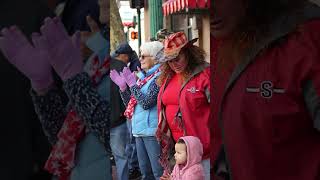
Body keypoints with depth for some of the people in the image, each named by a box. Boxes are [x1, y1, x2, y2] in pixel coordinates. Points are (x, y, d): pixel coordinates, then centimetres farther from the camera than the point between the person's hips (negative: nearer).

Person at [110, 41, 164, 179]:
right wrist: (122, 86, 5)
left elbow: (146, 103, -19)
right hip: (139, 130, 9)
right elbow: (129, 103, 18)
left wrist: (132, 84, -13)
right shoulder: (142, 77, 14)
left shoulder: (159, 77, -11)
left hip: (152, 131, -9)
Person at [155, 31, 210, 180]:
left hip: (201, 145, -6)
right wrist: (164, 137, 15)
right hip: (175, 144, 6)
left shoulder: (204, 74, -10)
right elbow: (163, 106, 19)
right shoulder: (167, 77, 12)